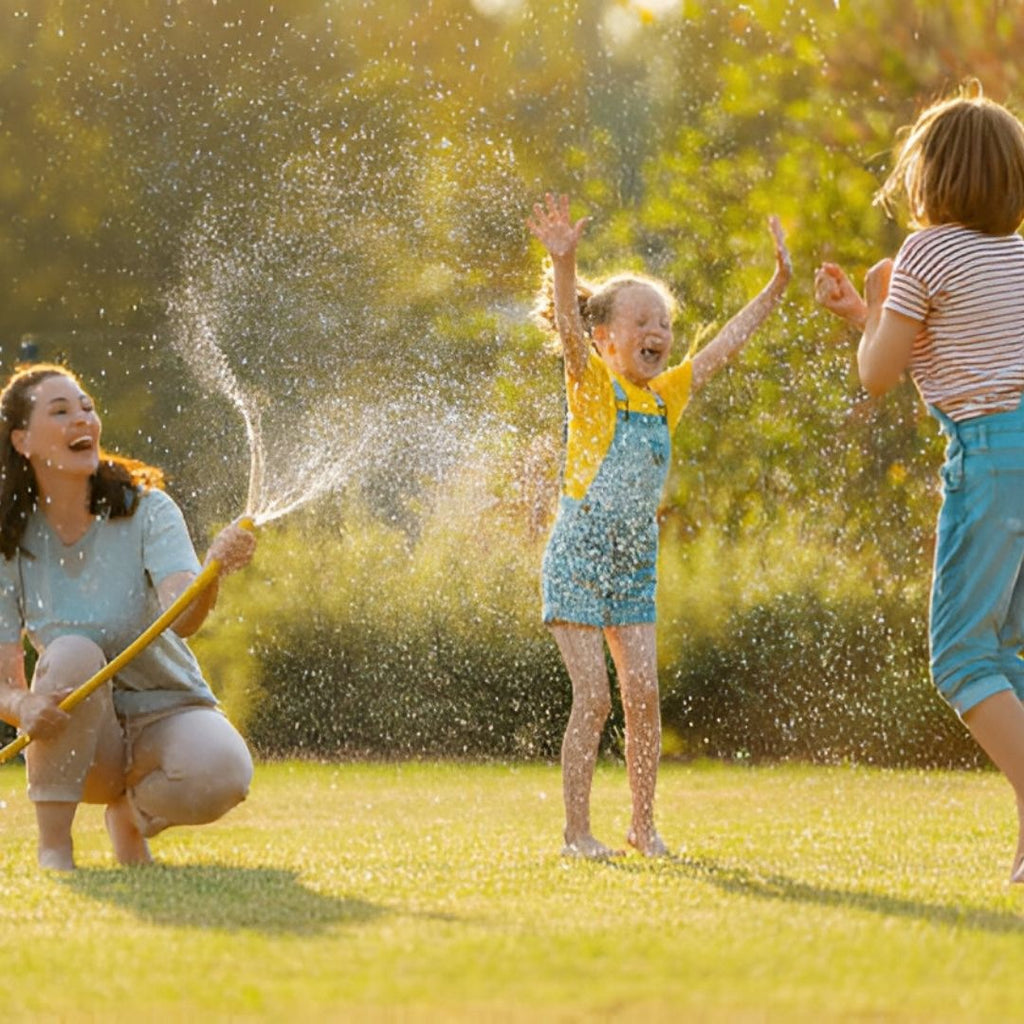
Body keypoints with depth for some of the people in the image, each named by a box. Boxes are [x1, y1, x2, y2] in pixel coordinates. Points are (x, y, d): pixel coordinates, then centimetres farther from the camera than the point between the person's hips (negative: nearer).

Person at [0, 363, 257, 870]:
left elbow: (180, 617, -26)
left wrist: (215, 570, -49)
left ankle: (131, 817, 3)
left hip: (166, 709, 0)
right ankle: (53, 847, -21)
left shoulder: (145, 509, -9)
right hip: (79, 738, 0)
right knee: (73, 652, -32)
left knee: (223, 771, -33)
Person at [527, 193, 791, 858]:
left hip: (636, 570, 5)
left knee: (643, 695, 0)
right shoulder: (592, 385, -8)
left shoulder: (667, 394, 8)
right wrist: (564, 263, -42)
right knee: (593, 697, -8)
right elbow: (568, 326, -26)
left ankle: (644, 824, 11)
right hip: (578, 563, -5)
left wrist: (777, 285, 12)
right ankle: (577, 831, 0)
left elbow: (725, 345, 15)